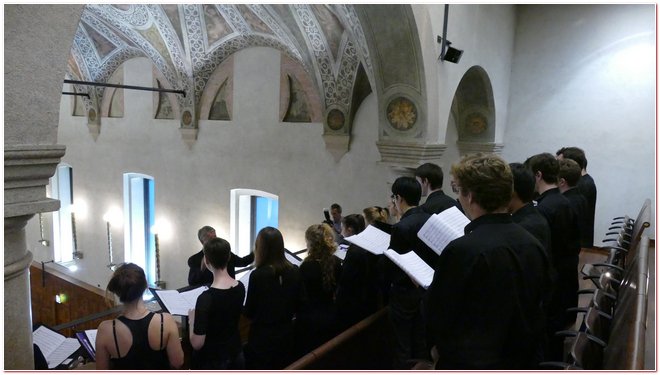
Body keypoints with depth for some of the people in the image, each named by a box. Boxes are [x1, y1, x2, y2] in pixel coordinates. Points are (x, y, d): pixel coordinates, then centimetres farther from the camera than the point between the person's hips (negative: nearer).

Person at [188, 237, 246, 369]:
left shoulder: (206, 298, -27)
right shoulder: (240, 288, -7)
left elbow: (197, 344, -21)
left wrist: (192, 318, -6)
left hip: (211, 362, -6)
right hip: (237, 355, 6)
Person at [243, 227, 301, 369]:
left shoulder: (258, 275, -21)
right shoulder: (294, 271, -7)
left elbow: (249, 312, -10)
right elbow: (297, 305, 4)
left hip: (263, 336, -4)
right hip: (286, 333, 5)